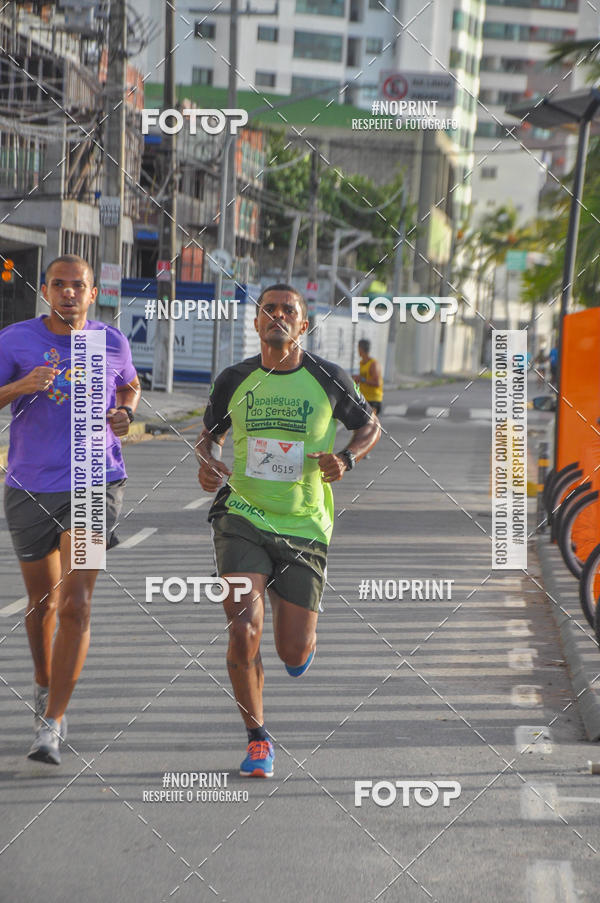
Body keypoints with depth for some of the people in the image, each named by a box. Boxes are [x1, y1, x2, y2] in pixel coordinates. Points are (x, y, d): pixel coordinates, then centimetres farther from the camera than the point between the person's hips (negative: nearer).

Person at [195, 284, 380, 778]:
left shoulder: (330, 379, -3)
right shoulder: (234, 380, 1)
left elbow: (370, 425, 13)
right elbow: (210, 433, 17)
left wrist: (346, 459, -7)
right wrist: (207, 463, -5)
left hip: (304, 528, 0)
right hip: (242, 518, 0)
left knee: (294, 655, 1)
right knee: (244, 633, -18)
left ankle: (295, 621, 41)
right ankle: (258, 739, 4)